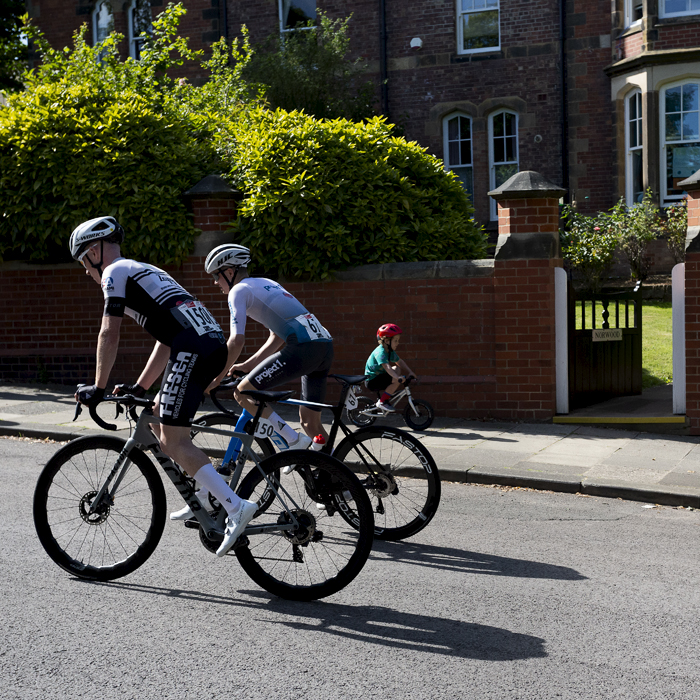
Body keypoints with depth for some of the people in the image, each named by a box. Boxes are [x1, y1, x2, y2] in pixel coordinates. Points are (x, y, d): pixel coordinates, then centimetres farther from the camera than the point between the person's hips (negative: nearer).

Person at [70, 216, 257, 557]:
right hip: (214, 342, 9)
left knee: (174, 442, -8)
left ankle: (236, 507, -18)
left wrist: (98, 388, 3)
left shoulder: (115, 272, 5)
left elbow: (109, 333, -4)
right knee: (159, 419, 21)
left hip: (192, 349, -9)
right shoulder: (144, 272, 32)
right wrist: (140, 387, 32)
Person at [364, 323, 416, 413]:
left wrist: (410, 372, 8)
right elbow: (386, 367, -38)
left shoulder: (391, 352, 8)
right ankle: (382, 402, -13)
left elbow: (400, 362, 18)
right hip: (372, 380, -10)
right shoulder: (380, 352, -23)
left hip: (379, 376, 10)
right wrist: (397, 377, -50)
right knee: (397, 381, -22)